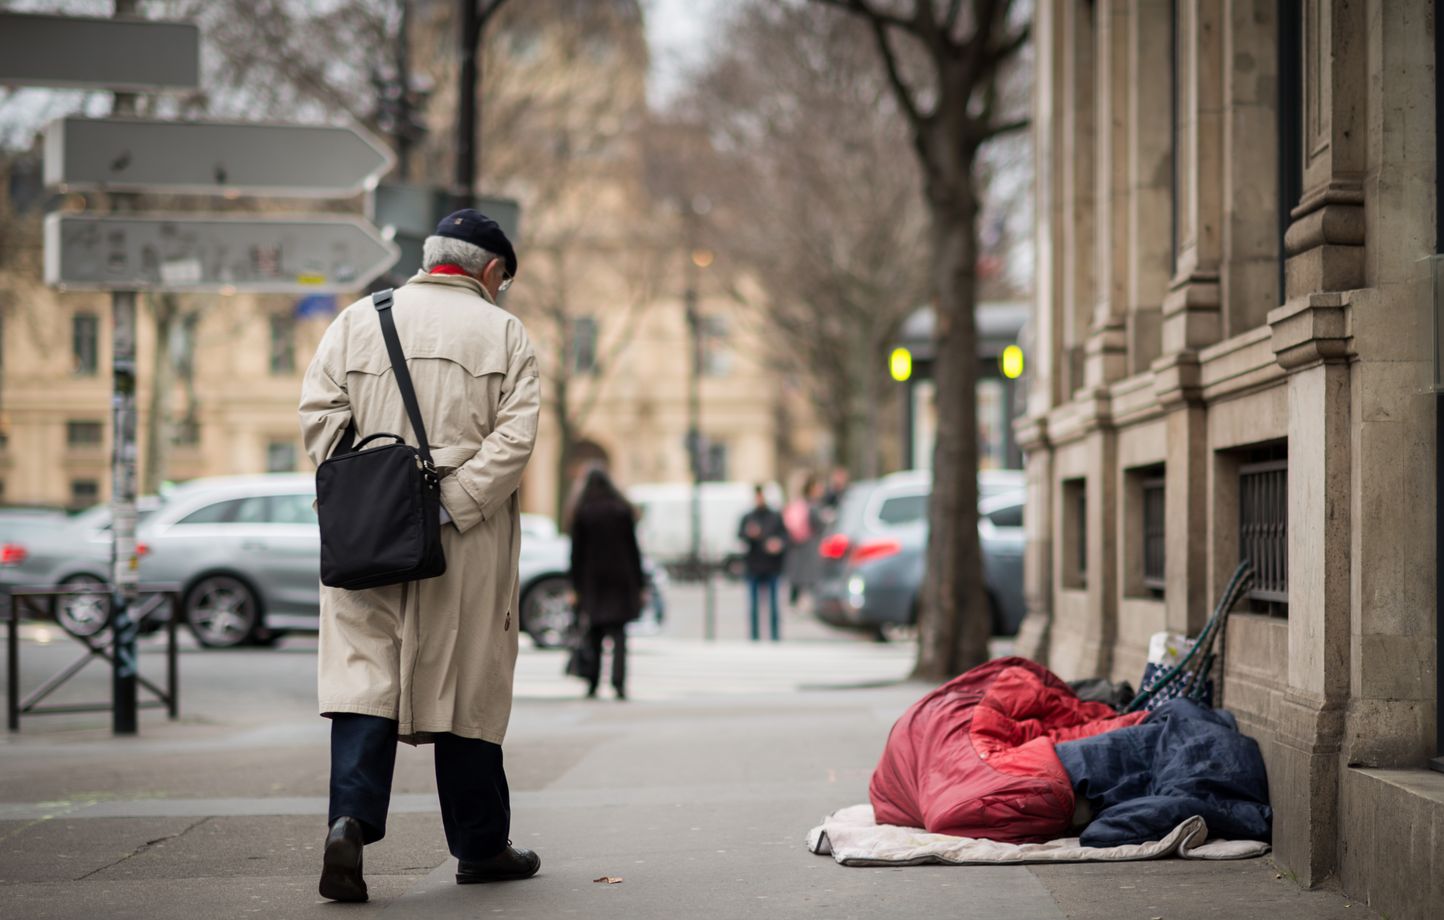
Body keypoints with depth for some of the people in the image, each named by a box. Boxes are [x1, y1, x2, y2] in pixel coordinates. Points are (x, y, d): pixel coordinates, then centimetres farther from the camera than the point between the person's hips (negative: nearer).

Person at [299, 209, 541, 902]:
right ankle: (480, 847, 18)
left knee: (362, 674, 0)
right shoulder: (502, 332, 3)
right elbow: (515, 435, -9)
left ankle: (351, 817, -20)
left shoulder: (357, 320, 10)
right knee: (466, 684, 7)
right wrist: (452, 503, -12)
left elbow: (318, 412, 0)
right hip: (464, 537, -1)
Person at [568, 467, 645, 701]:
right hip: (620, 579, 0)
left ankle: (592, 684, 8)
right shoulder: (623, 510, 0)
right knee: (618, 634, -1)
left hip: (591, 580, 0)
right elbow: (633, 549, 1)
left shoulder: (582, 513, -3)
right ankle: (619, 683, -15)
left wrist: (575, 586, 0)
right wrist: (639, 584, 6)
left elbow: (577, 552, -3)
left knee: (593, 637, 9)